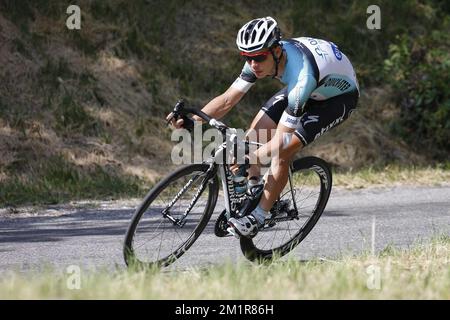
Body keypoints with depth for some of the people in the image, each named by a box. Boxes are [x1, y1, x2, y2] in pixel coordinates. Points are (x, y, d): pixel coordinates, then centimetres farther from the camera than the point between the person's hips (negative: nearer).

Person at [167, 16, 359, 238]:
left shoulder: (301, 77, -41)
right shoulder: (262, 58, -20)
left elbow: (282, 139, -38)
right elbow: (227, 99, -15)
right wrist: (190, 121, -28)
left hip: (339, 97, -7)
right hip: (310, 91, 8)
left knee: (281, 152, -21)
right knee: (256, 133, -8)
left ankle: (258, 216, -9)